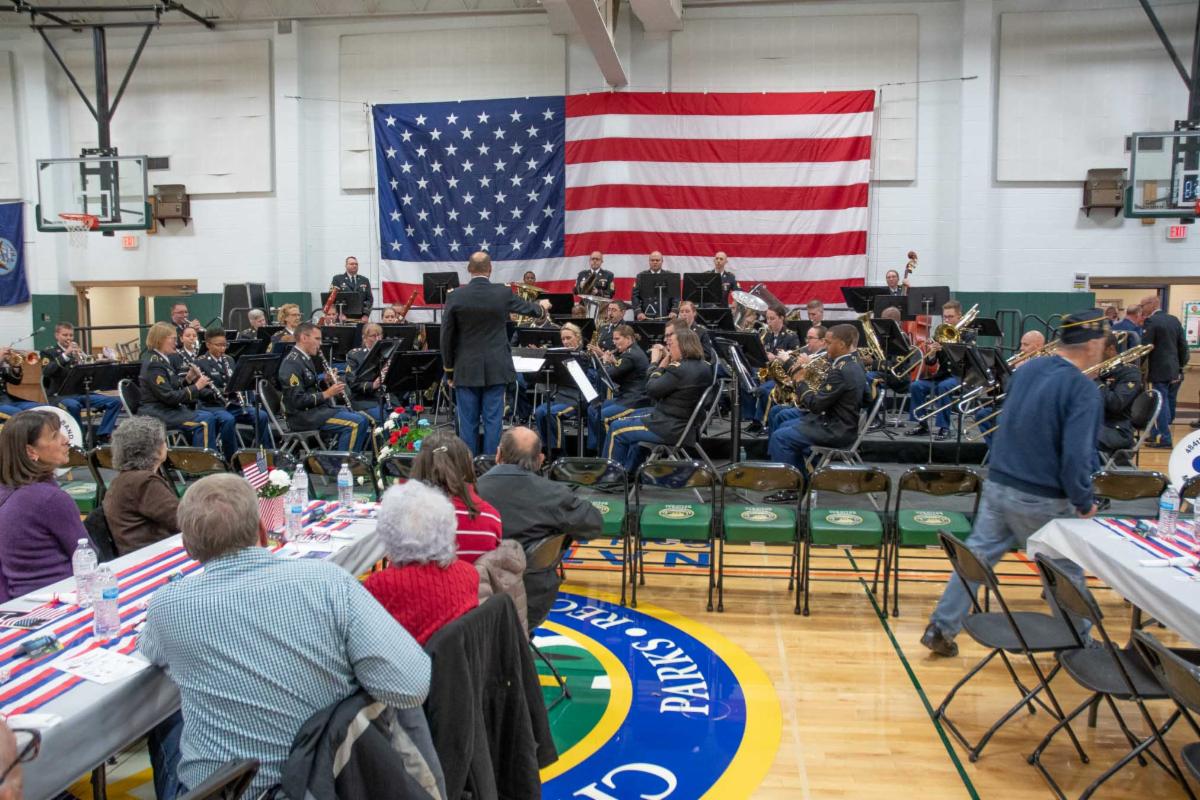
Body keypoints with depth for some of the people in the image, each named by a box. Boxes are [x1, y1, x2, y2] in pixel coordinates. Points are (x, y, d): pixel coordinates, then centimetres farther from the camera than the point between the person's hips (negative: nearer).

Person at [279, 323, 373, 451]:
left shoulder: (306, 359, 15)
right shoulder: (292, 363, -16)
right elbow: (298, 400, -22)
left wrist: (325, 380, 4)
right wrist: (327, 394, -19)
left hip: (317, 408, 10)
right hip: (304, 415, -10)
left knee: (366, 420, 3)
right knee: (356, 423, -24)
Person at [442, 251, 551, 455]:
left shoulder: (455, 296, -7)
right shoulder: (503, 293, -5)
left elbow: (447, 337, -3)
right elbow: (527, 308, 15)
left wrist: (449, 370, 8)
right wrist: (542, 307, 39)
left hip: (466, 370, 0)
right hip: (495, 369, 0)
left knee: (467, 422, 5)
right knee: (492, 421, 5)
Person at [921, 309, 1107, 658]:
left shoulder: (1027, 369, 5)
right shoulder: (1082, 388, -17)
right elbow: (1075, 456, -22)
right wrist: (1085, 503, -9)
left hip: (997, 485, 6)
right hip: (1041, 500, -6)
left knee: (977, 556, 12)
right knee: (1066, 573, 13)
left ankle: (941, 628, 13)